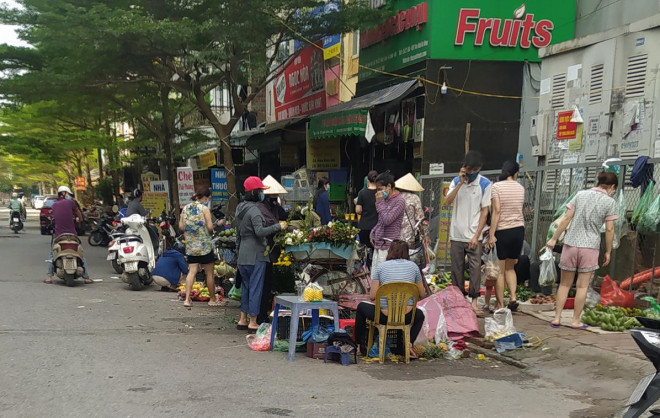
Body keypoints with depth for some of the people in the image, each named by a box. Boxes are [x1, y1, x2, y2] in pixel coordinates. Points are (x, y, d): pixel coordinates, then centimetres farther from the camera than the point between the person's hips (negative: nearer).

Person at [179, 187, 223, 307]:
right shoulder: (204, 208, -10)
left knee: (192, 271, 6)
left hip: (190, 246, 5)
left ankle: (187, 299, -1)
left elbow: (181, 226, 5)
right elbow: (210, 227, -16)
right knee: (209, 273, 6)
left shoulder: (185, 208, 6)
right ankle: (213, 299, 15)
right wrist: (211, 232, 5)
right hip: (204, 246, -5)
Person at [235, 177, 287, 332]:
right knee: (256, 287, -2)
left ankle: (243, 320, 21)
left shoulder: (240, 208, 14)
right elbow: (260, 231, -25)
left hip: (243, 254, 9)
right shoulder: (254, 210, -15)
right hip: (256, 255, -9)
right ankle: (253, 322, 2)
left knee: (246, 286, 16)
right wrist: (278, 226, -18)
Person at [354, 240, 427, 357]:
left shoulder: (380, 267, -1)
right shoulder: (413, 266, 3)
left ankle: (360, 345, 34)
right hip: (406, 317, 1)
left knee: (361, 307, 29)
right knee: (420, 315, 37)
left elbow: (372, 296, -6)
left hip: (384, 317, -1)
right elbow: (422, 294, 8)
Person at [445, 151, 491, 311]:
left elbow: (485, 211, -4)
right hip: (456, 234, 3)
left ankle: (474, 300, 0)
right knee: (456, 268, 7)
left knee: (475, 268, -7)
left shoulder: (484, 184, -3)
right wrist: (461, 183, -16)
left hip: (473, 236, -3)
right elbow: (448, 201, -8)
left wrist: (476, 236, -10)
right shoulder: (456, 181, 6)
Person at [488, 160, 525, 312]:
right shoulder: (520, 188, 7)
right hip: (519, 229, 4)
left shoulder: (496, 187, -8)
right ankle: (513, 297, 2)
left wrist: (491, 234, -14)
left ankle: (500, 305, 5)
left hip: (502, 231, -4)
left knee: (500, 271, 3)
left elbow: (497, 210, -15)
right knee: (510, 268, 18)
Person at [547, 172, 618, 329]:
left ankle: (557, 318, 11)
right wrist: (608, 252, 5)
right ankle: (576, 321, 12)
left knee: (565, 283, 12)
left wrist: (554, 239, 5)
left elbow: (567, 218, 0)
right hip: (590, 246, -2)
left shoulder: (581, 194, 4)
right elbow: (609, 229, -5)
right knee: (582, 286, 8)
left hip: (570, 244, 2)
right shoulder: (610, 202, -3)